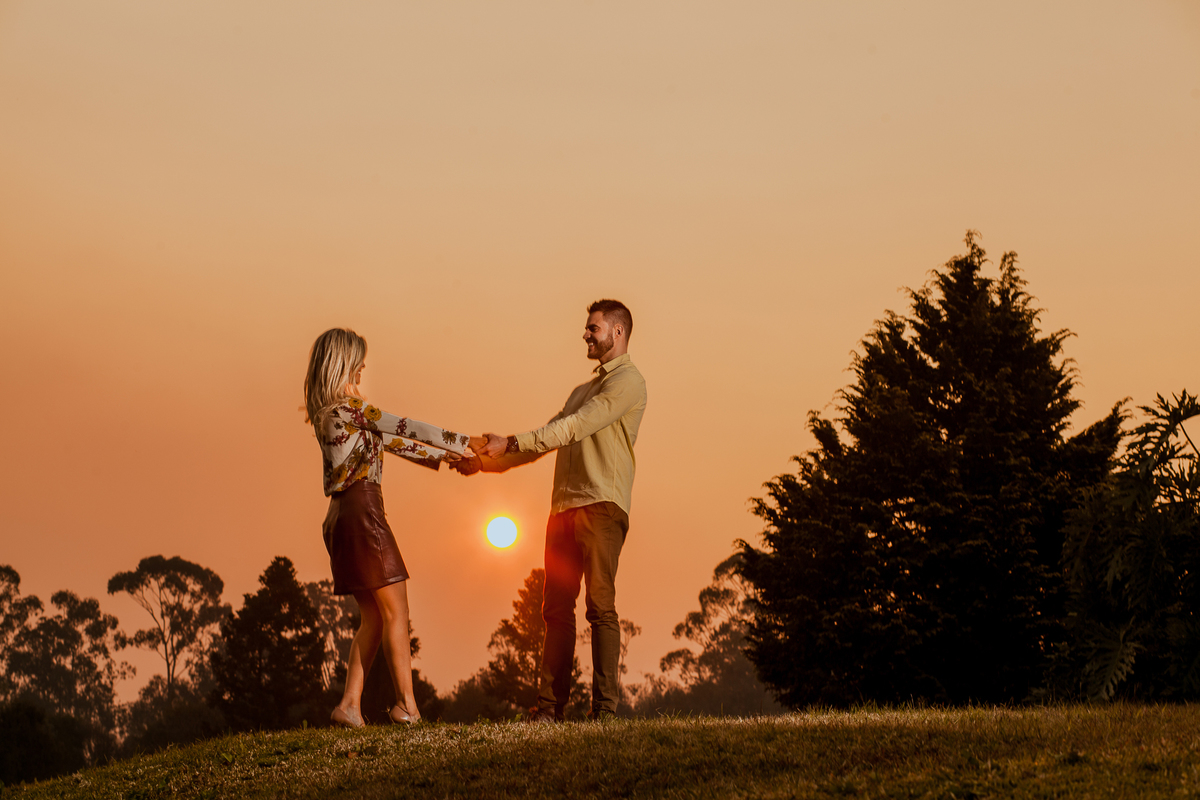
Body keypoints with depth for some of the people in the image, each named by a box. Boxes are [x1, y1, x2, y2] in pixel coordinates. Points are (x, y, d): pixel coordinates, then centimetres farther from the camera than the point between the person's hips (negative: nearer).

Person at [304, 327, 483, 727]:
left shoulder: (328, 412, 17)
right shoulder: (348, 406, -11)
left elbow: (387, 440, 22)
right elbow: (405, 429, -9)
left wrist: (441, 456, 23)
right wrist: (463, 442, -1)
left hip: (340, 515, 9)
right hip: (361, 510, -9)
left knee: (375, 617, 11)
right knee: (395, 611, -4)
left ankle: (350, 705, 7)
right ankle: (407, 705, -3)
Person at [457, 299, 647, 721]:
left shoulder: (628, 381, 0)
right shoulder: (583, 390, 29)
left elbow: (576, 427, -12)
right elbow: (546, 441, 28)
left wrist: (511, 443, -14)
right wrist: (487, 462, 20)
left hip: (602, 506, -8)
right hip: (564, 507, 8)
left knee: (599, 606, -12)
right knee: (557, 608, 2)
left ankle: (605, 707, -12)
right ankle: (550, 706, 2)